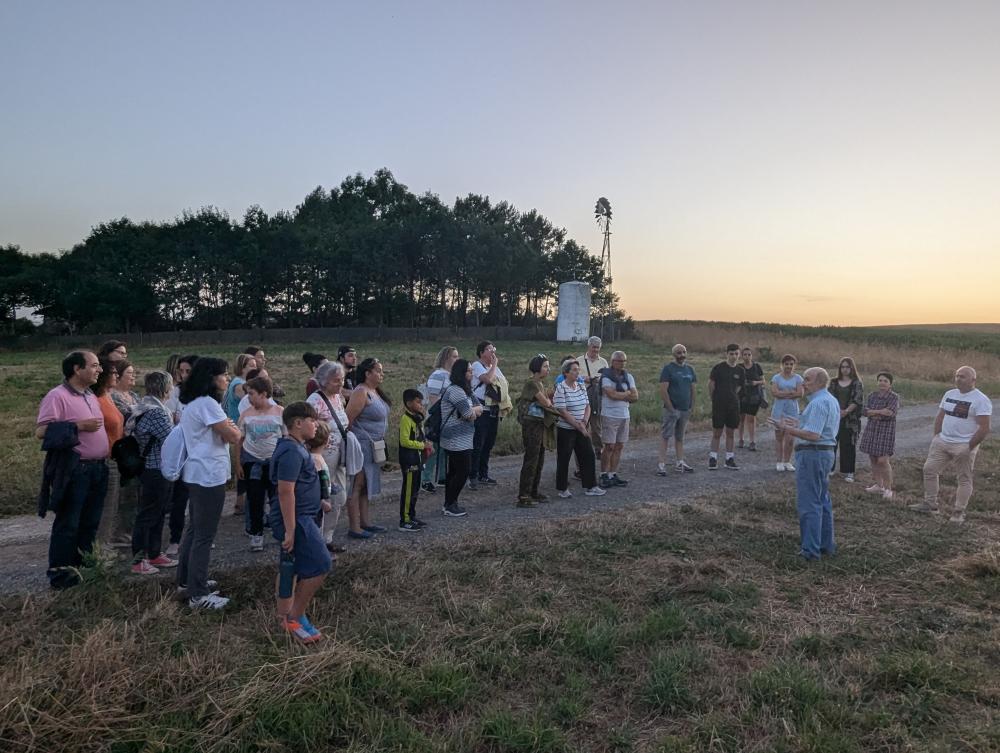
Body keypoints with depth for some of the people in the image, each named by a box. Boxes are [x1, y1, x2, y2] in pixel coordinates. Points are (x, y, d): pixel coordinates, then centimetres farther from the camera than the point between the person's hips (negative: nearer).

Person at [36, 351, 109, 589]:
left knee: (90, 523, 15)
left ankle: (82, 566, 26)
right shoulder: (58, 396, -12)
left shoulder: (91, 397, 14)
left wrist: (107, 454, 13)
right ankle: (59, 573, 11)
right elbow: (41, 431, -18)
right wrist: (77, 426, -21)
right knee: (68, 524, 0)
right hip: (74, 470, -8)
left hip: (98, 468, 8)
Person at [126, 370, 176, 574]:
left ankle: (155, 554, 29)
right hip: (157, 471, -10)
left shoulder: (143, 406, 10)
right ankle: (138, 561, 11)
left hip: (151, 469, 10)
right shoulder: (156, 412, -22)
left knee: (158, 514, 18)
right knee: (148, 515, 1)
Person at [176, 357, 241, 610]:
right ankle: (198, 595, 3)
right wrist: (232, 428, 2)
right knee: (205, 535, -4)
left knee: (194, 528, 21)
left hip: (196, 474, 11)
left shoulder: (192, 402, 13)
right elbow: (233, 436, -18)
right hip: (209, 476, -11)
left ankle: (187, 580, 33)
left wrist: (226, 427, -3)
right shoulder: (207, 403, -19)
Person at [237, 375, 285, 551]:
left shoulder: (279, 412, -5)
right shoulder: (246, 414, 0)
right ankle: (256, 534, 17)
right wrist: (238, 464, 2)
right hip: (252, 461, 1)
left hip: (275, 460, -1)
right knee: (255, 500, 5)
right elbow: (239, 440, 5)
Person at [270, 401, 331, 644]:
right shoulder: (292, 452, -21)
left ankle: (284, 616, 27)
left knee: (290, 568, 16)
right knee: (320, 564, -8)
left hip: (300, 518, 10)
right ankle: (295, 617, 2)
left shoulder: (295, 448, 11)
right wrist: (290, 530, -25)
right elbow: (285, 491, -25)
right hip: (296, 519, -10)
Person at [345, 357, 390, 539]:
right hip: (361, 446, -9)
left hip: (373, 447, 9)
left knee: (365, 485, 17)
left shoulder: (376, 391, 11)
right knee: (357, 486, -3)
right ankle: (354, 528, 3)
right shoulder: (361, 392, -17)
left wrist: (380, 444, 15)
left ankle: (364, 522, 27)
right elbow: (347, 420, -19)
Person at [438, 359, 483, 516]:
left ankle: (449, 504, 23)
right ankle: (450, 505, 6)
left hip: (457, 441, 10)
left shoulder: (463, 390, 15)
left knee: (454, 472, 15)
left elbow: (479, 408, 9)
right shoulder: (455, 391, -18)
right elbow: (470, 415, -22)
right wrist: (475, 410, 0)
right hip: (458, 441, -10)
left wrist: (472, 410, -11)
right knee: (462, 472, -4)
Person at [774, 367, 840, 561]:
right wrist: (800, 424, 19)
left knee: (809, 504, -5)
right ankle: (827, 545, 24)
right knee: (823, 501, 17)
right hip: (826, 452, 11)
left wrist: (788, 429, -17)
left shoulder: (818, 403, -18)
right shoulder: (831, 400, 15)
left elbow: (813, 435, -25)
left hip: (812, 454, -11)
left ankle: (811, 549, -1)